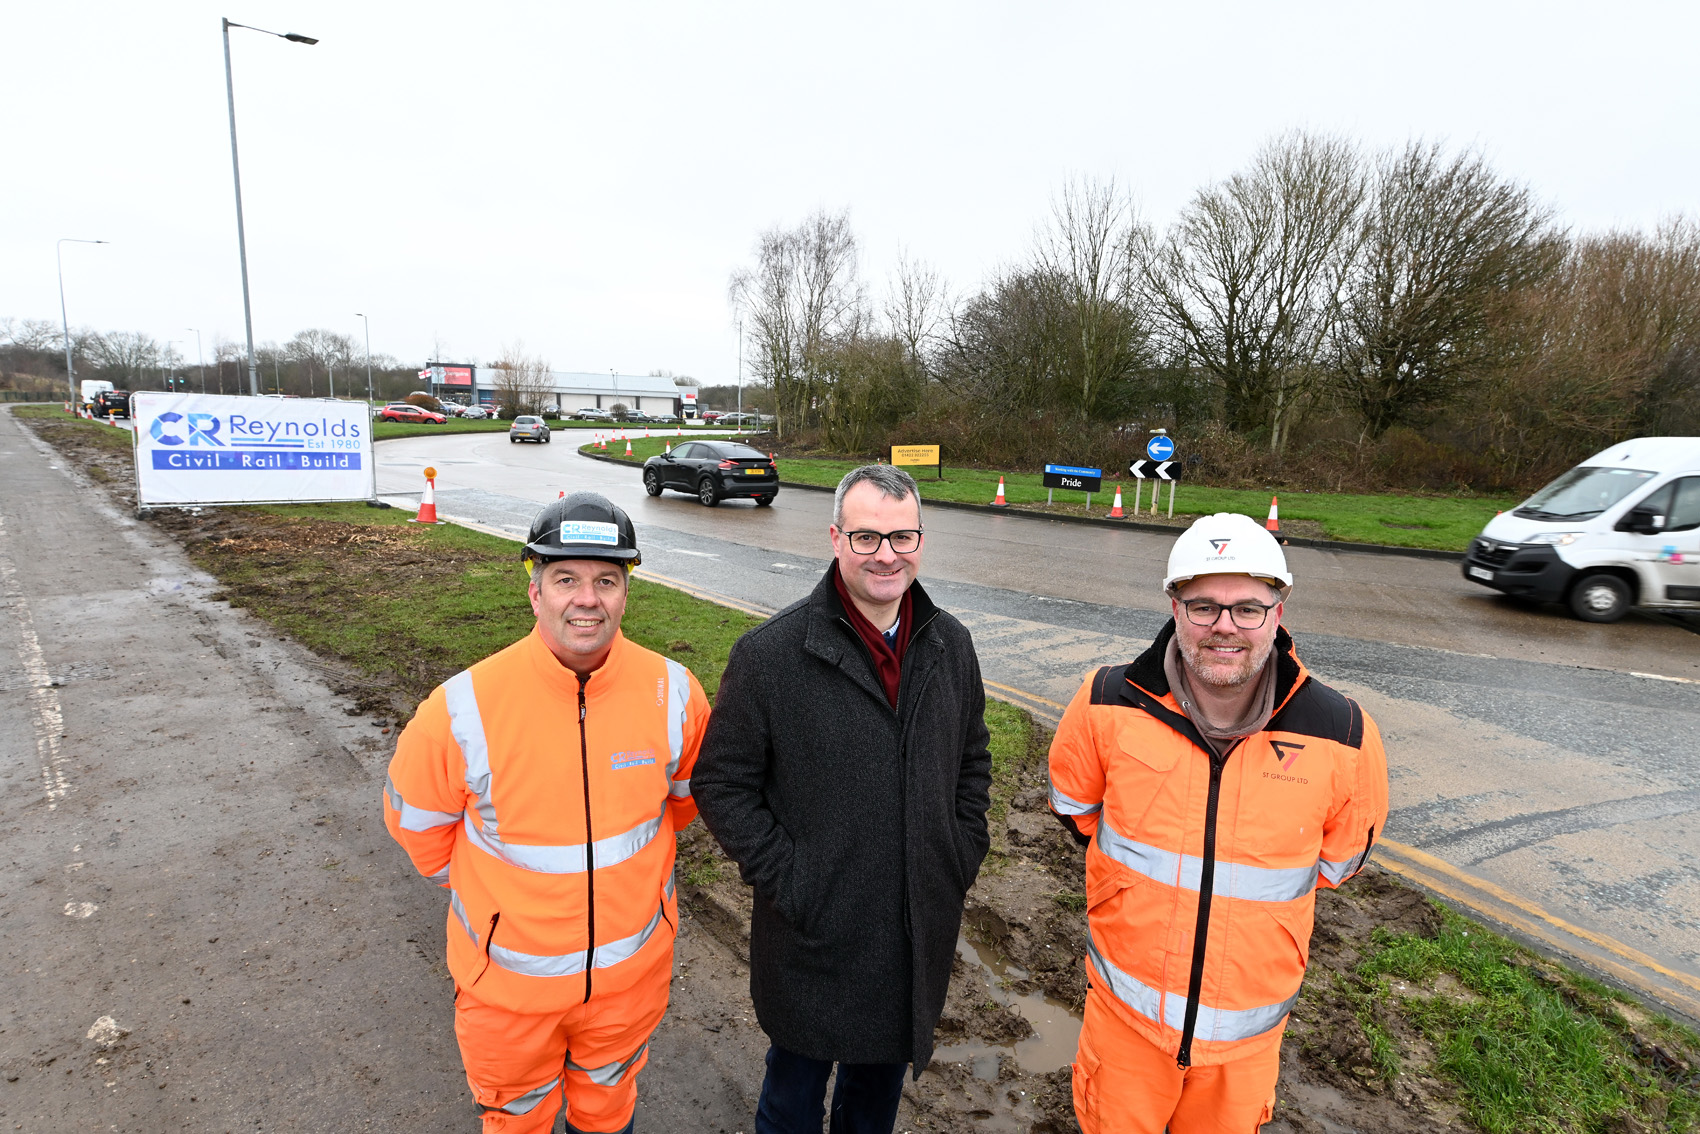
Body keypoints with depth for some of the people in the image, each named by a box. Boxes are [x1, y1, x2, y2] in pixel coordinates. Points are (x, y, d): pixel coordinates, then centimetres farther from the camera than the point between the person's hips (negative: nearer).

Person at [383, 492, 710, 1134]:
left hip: (633, 967, 2)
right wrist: (480, 886, 4)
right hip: (508, 976, -1)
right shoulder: (467, 707, -25)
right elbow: (415, 819, -5)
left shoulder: (672, 693, -19)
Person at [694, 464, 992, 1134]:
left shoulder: (950, 646, -3)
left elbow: (973, 759, 11)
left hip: (921, 936, 4)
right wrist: (783, 879, -16)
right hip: (814, 936, -4)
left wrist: (963, 854, 3)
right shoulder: (770, 653, -18)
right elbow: (721, 783, -12)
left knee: (882, 1080, 28)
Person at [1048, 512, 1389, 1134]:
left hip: (1246, 1029, 1)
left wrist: (1258, 887, 8)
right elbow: (1074, 802, 4)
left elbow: (1341, 855, 4)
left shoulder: (1342, 735, -16)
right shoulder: (1110, 704, -17)